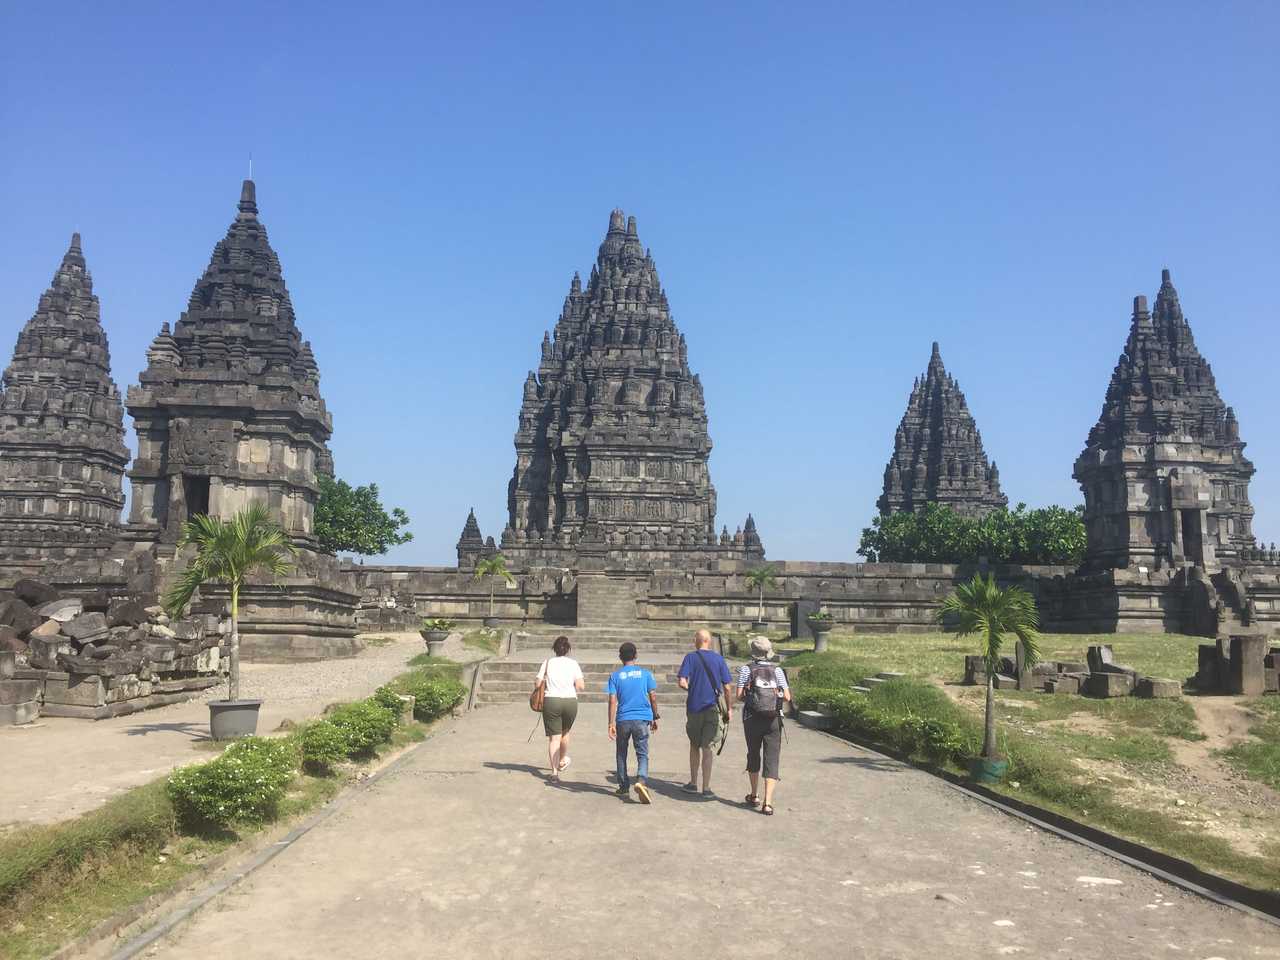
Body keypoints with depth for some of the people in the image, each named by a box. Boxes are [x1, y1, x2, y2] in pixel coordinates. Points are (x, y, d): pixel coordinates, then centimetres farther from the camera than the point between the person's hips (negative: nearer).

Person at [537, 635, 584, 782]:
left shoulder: (547, 663, 1)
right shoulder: (573, 663, 0)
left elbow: (539, 684, -3)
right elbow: (581, 686, -6)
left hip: (551, 701, -1)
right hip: (570, 701, 1)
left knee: (554, 738, 3)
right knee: (565, 732, 26)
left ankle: (554, 772, -1)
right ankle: (563, 759, 40)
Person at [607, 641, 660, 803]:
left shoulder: (615, 676, 2)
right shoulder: (645, 673, 5)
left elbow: (612, 701, -5)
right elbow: (653, 697, 4)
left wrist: (611, 724, -6)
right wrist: (655, 718, 14)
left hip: (623, 720, 0)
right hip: (642, 719, 0)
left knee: (621, 754, 16)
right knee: (642, 754, 2)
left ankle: (624, 788, 22)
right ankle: (641, 781, -22)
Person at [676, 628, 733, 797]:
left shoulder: (690, 657, -3)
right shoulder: (719, 659, 1)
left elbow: (682, 683, -12)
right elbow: (727, 688, -1)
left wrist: (692, 689, 8)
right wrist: (729, 709, 7)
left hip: (694, 707, 0)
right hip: (712, 708, 0)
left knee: (694, 745, 17)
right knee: (708, 747, 4)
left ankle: (693, 783, 24)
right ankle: (706, 788, 2)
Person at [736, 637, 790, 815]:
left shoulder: (746, 669, -4)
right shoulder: (777, 670, 0)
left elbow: (739, 696, -9)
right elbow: (787, 697, -4)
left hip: (752, 719, 0)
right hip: (773, 720, 0)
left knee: (753, 755, 20)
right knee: (771, 760, 1)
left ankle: (755, 796, 30)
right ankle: (767, 802, -10)